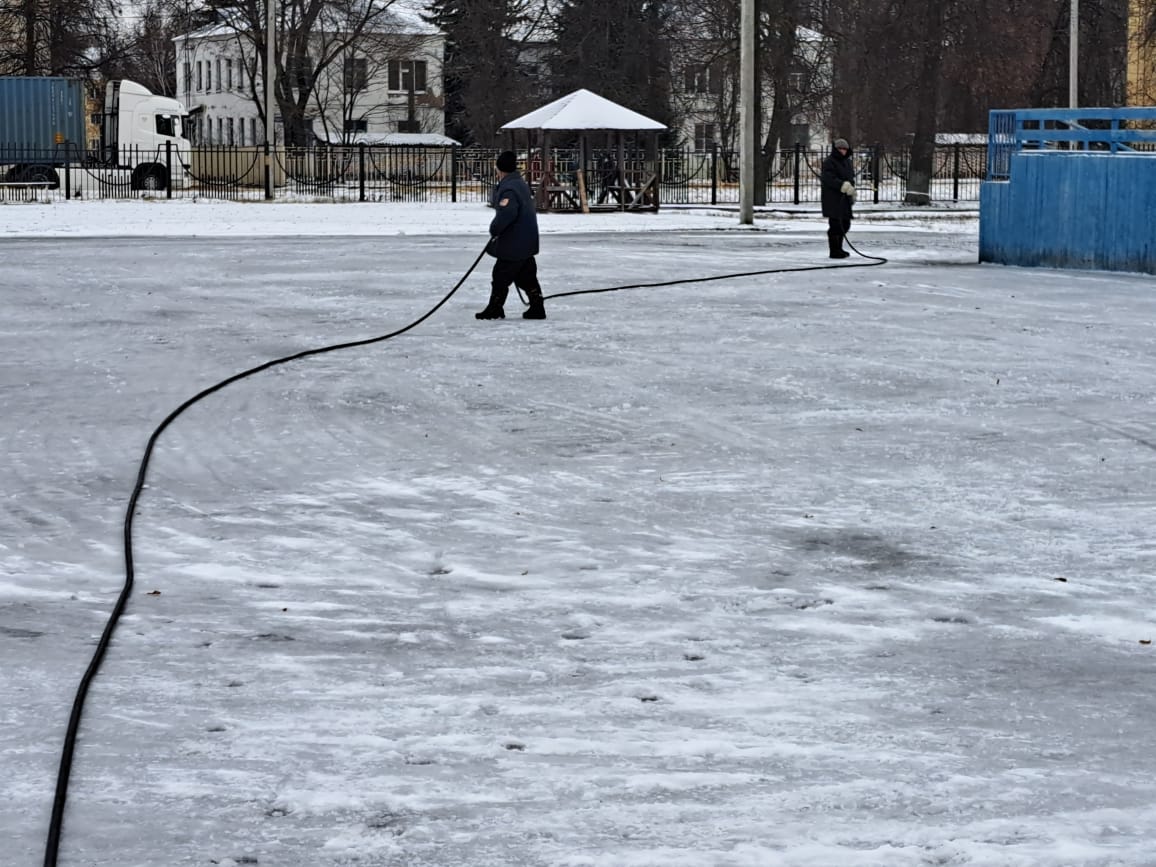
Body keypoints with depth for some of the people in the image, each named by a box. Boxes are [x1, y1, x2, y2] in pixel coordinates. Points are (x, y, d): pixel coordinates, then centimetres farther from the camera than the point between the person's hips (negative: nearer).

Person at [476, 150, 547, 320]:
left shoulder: (508, 189, -21)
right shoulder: (521, 184, 13)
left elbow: (507, 213, -33)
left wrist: (495, 230, -18)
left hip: (513, 244, -10)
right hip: (526, 242, 10)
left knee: (501, 275, 2)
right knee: (526, 276, 13)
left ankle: (495, 308, 10)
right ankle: (537, 307, 13)